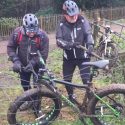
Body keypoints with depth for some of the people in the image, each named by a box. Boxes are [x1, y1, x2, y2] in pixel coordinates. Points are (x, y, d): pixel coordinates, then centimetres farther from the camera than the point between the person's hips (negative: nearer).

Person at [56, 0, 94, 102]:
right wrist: (70, 44, -31)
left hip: (82, 55, -2)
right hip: (69, 56, 3)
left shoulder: (83, 21, -8)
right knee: (67, 80, 13)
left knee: (87, 80, -11)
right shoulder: (62, 25, -5)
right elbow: (59, 41, -11)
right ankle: (71, 97, 36)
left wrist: (90, 45, -36)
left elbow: (88, 34, -15)